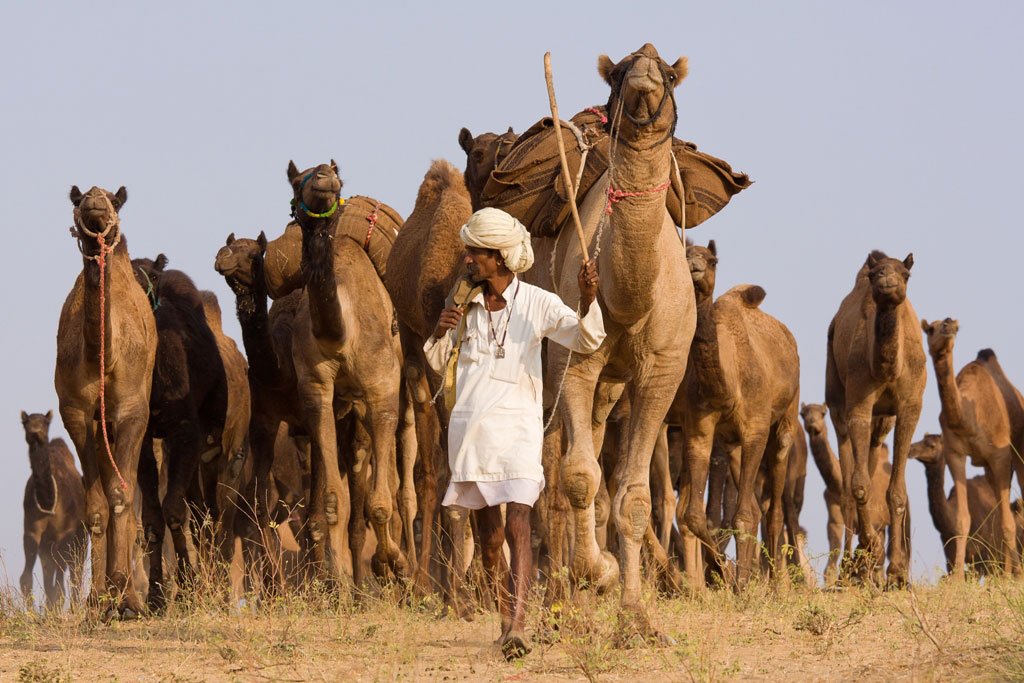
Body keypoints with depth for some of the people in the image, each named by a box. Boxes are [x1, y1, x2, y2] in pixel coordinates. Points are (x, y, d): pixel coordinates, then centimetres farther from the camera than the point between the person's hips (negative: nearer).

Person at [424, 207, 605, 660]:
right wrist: (440, 333, -5)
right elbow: (436, 363, 16)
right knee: (488, 533, 12)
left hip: (517, 427, -5)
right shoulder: (466, 306, 8)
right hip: (470, 428, 5)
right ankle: (505, 617, 26)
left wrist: (587, 300, -34)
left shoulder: (537, 304, -4)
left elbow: (586, 340, -15)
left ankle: (518, 627, -24)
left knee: (518, 526, -16)